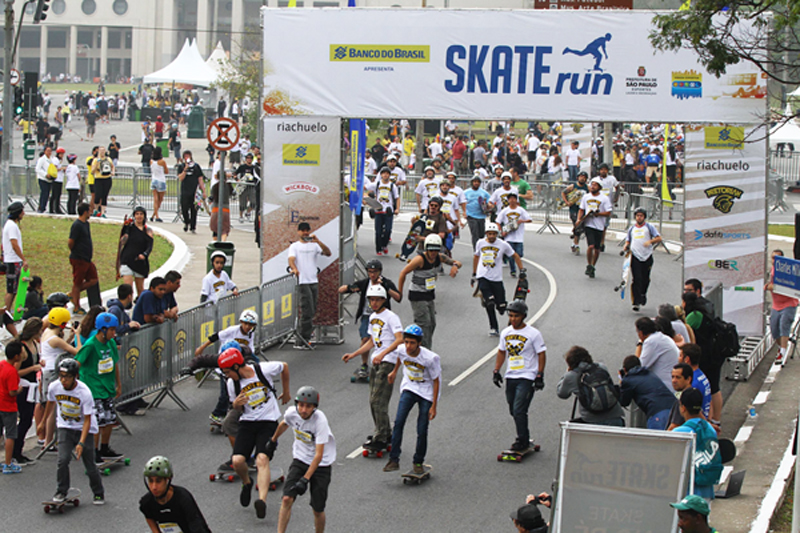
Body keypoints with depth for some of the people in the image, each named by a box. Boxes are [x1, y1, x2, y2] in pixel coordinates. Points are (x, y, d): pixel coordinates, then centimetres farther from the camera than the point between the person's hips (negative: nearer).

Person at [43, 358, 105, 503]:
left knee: (89, 465, -3)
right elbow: (51, 403, 10)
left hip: (84, 429, -3)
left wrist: (81, 443, -29)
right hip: (65, 427, 3)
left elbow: (87, 420, -21)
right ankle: (61, 491, 2)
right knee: (63, 459, -16)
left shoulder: (84, 392, -26)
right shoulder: (54, 387, -15)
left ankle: (98, 493, 18)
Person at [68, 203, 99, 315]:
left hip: (87, 259, 9)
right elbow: (70, 242, -17)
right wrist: (74, 252, -1)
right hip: (79, 259, -9)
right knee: (77, 283, 1)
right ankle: (76, 307, 9)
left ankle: (73, 294, 19)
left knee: (93, 280, 11)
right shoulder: (77, 225, -17)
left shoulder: (86, 224, 12)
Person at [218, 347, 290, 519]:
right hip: (247, 422, 3)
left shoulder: (264, 370, -12)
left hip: (268, 422, -3)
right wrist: (236, 404, -13)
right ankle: (247, 483, 19)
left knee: (262, 459, -24)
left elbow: (284, 367, 8)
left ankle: (262, 500, -36)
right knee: (237, 461, -15)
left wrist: (286, 393, 18)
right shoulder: (232, 383, -2)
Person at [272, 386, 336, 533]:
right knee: (287, 499, -14)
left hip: (320, 465, -3)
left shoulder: (320, 420, -26)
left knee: (318, 509, -2)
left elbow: (319, 455, -25)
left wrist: (305, 479, -29)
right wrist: (273, 441, 32)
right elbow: (284, 424, 16)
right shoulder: (292, 413, -12)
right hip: (300, 460, 3)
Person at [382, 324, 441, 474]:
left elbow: (436, 382, -13)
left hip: (426, 392, -3)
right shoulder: (402, 350, -14)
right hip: (409, 389, 3)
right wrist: (394, 371, 30)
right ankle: (394, 460, -14)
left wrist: (433, 406, -12)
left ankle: (418, 462, 15)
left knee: (422, 431, -5)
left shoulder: (431, 358, -25)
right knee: (398, 422, -16)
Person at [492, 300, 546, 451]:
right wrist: (496, 371, 11)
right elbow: (501, 352, 19)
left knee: (519, 410, -14)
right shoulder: (506, 333, 9)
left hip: (526, 378, -6)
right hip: (510, 376, 6)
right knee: (514, 411, 10)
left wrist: (540, 376, -10)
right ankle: (525, 438, 23)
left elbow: (541, 354, -5)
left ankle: (522, 441, -5)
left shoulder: (533, 334, -7)